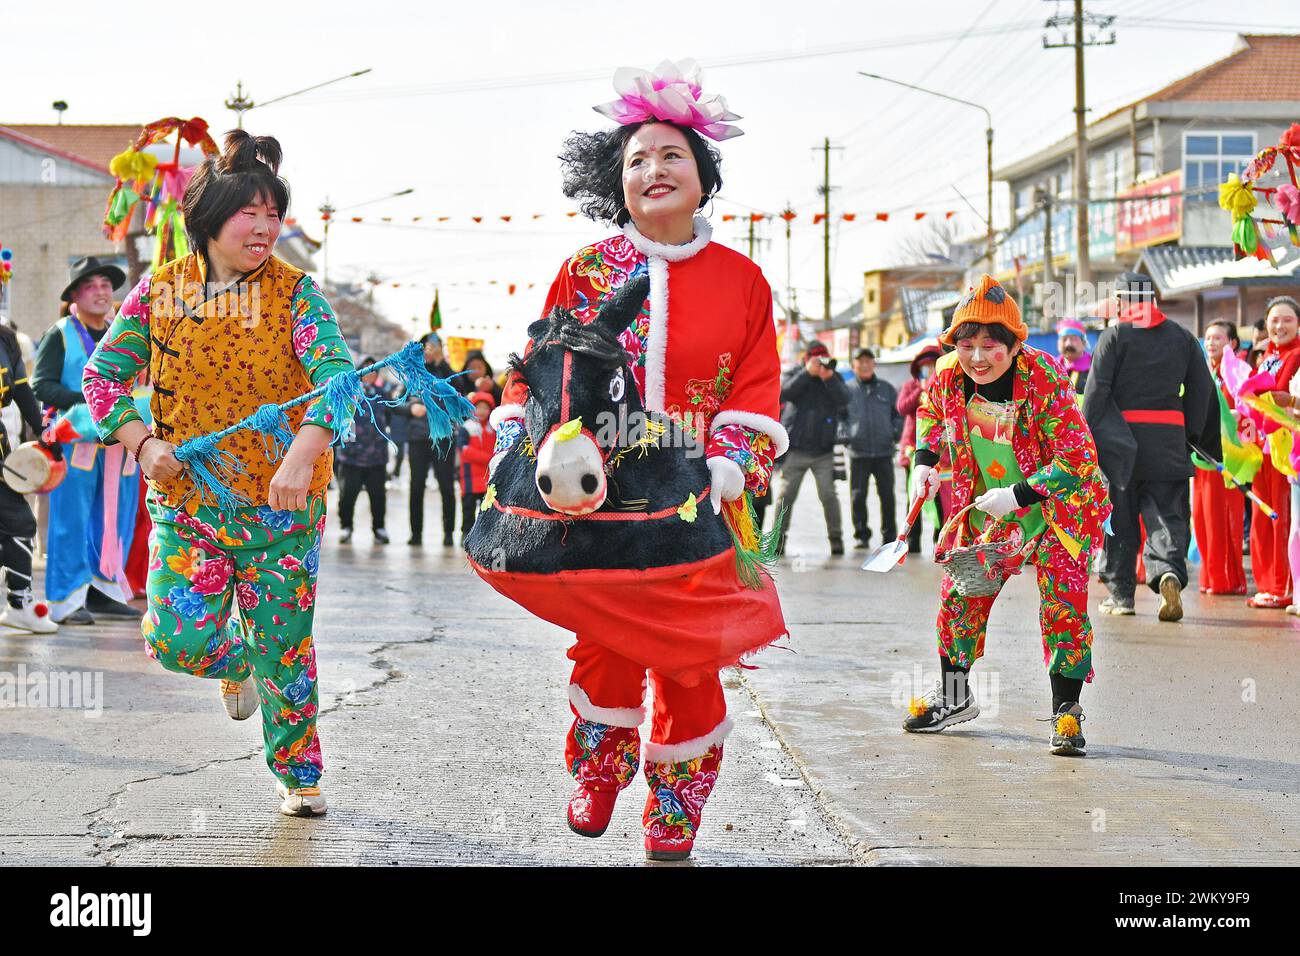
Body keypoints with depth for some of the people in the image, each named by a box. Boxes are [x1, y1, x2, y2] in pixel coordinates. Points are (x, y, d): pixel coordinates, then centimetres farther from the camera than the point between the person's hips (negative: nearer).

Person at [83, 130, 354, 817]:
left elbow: (337, 373, -19)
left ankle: (298, 773, 26)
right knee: (176, 640, -9)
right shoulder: (160, 290, 0)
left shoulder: (294, 292, -6)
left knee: (284, 644, 4)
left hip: (282, 502, -1)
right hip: (185, 499, 1)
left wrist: (301, 457, -35)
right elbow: (103, 375, 3)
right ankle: (235, 662, 29)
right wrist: (143, 442, -14)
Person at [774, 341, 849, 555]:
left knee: (829, 495, -4)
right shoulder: (794, 374, 5)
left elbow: (843, 400, -9)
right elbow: (785, 393, -15)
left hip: (824, 451, 1)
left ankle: (836, 538, 3)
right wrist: (808, 373, -19)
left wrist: (828, 377, -20)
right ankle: (779, 537, 5)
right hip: (796, 448, -1)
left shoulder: (834, 377, 8)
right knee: (785, 495, -1)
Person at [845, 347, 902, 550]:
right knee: (858, 496, 0)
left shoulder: (886, 389, 11)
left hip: (884, 451, 1)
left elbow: (899, 413, 17)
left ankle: (889, 535, 12)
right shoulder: (846, 389, 5)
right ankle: (862, 535, 9)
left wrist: (896, 434, 3)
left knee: (887, 495, 3)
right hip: (858, 452, -1)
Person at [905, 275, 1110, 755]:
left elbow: (1078, 459, -27)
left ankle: (1066, 712, 0)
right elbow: (930, 409, 13)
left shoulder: (1045, 378, -29)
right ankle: (954, 696, 27)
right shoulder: (948, 374, -13)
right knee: (960, 594, 7)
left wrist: (1019, 495, -30)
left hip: (1060, 506, -5)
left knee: (1063, 603, -12)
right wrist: (925, 459, 1)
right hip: (987, 509, 5)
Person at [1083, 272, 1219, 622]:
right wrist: (1194, 437, 16)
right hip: (1169, 440, 2)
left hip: (1119, 437, -2)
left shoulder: (1114, 336, -1)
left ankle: (1120, 592, 11)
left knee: (1120, 515, 7)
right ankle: (1169, 572, -23)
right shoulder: (1183, 338, 11)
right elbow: (1203, 391, 10)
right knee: (1166, 513, 3)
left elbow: (1096, 391, -7)